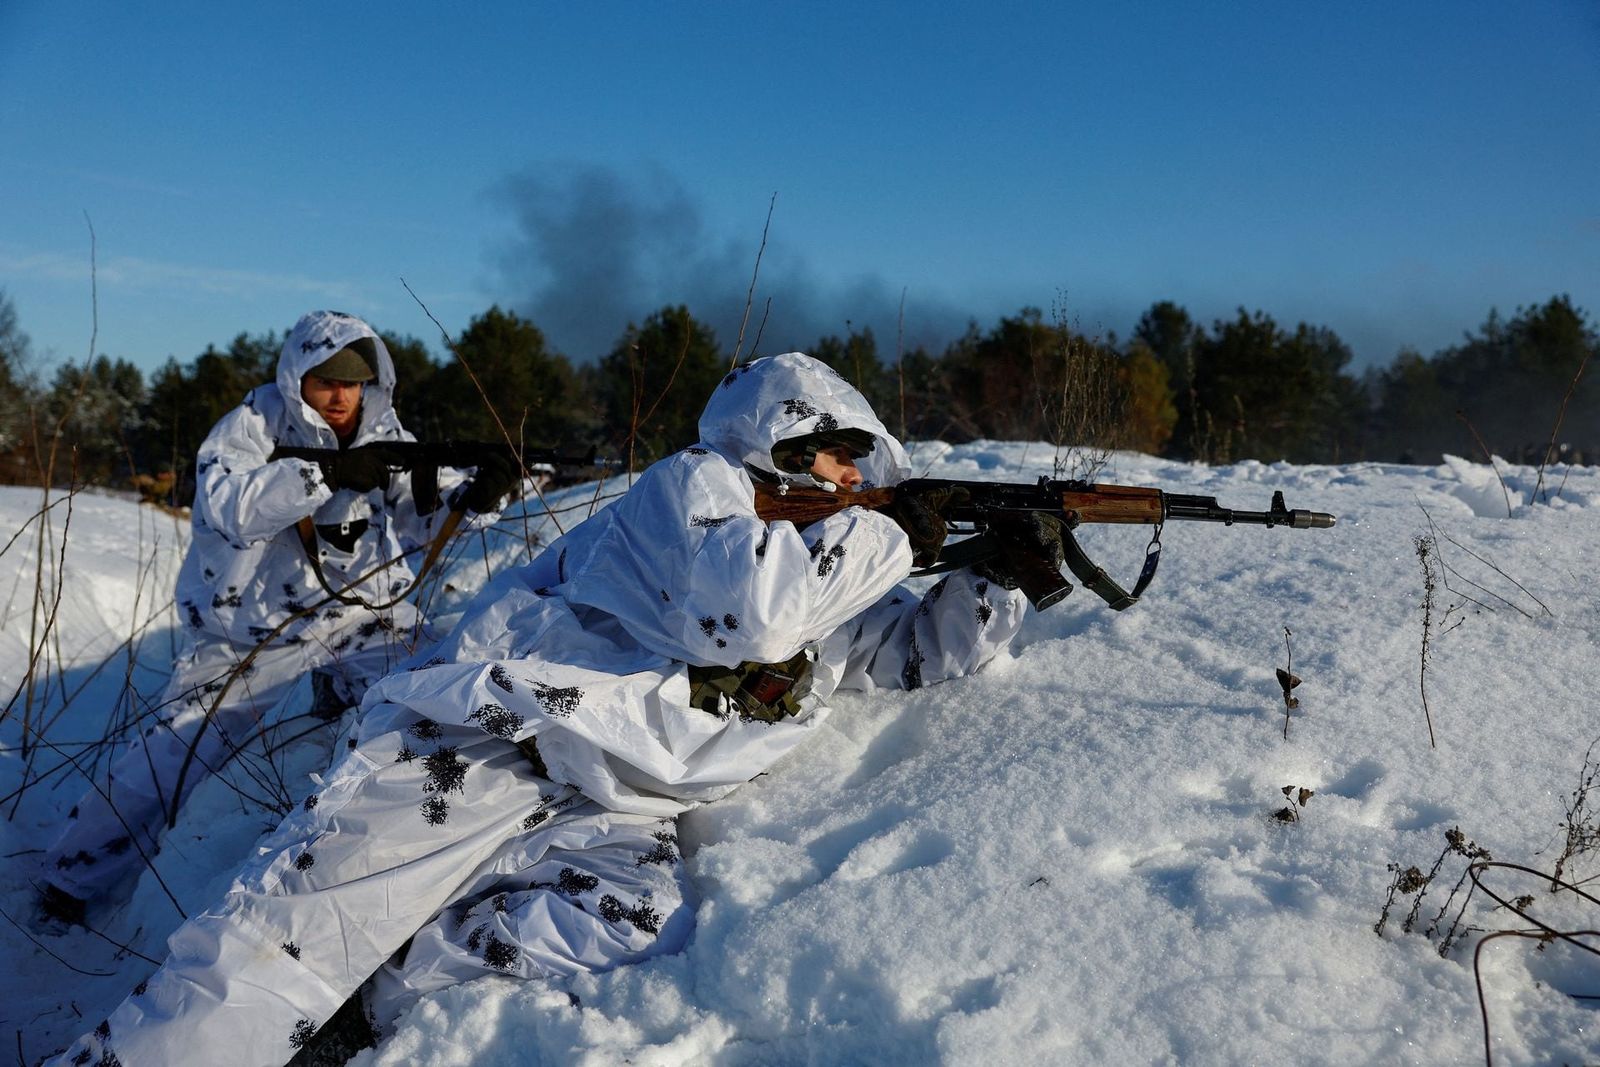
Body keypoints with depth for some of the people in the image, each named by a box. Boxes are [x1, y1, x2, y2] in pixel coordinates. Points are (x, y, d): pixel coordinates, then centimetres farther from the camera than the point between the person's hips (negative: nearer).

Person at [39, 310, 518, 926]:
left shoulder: (382, 433, -1)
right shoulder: (255, 423, -14)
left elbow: (418, 510, -4)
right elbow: (225, 503, -31)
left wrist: (473, 496, -25)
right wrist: (327, 477, -41)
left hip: (360, 605, 4)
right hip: (251, 625, -3)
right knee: (172, 753, 1)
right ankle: (74, 879, 18)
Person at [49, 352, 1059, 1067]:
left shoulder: (827, 580, 21)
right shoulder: (695, 483, -3)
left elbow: (928, 647, 22)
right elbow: (748, 605, -21)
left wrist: (1002, 569, 6)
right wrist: (891, 537, -10)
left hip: (615, 814, 6)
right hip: (494, 741, -6)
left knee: (643, 928, -25)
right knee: (298, 925, -16)